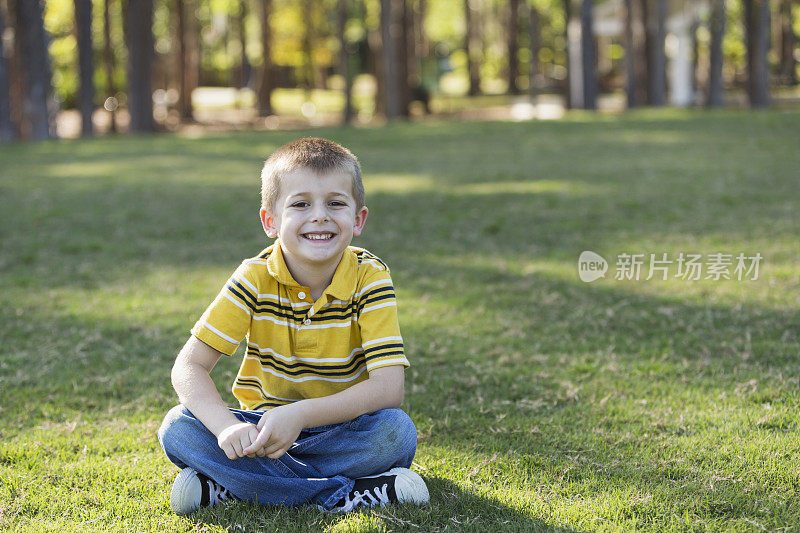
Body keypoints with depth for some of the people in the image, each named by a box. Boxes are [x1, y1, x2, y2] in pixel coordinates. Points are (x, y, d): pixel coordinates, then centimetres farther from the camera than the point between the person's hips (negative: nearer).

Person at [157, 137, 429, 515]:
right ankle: (343, 494, -26)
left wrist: (301, 415, -37)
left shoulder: (370, 279, -15)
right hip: (264, 426, 2)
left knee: (397, 431, -32)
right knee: (177, 428, -24)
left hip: (344, 427, -1)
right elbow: (189, 365, -15)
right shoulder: (255, 279, -11)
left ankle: (228, 485, -23)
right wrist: (226, 427, -35)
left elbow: (388, 387, -23)